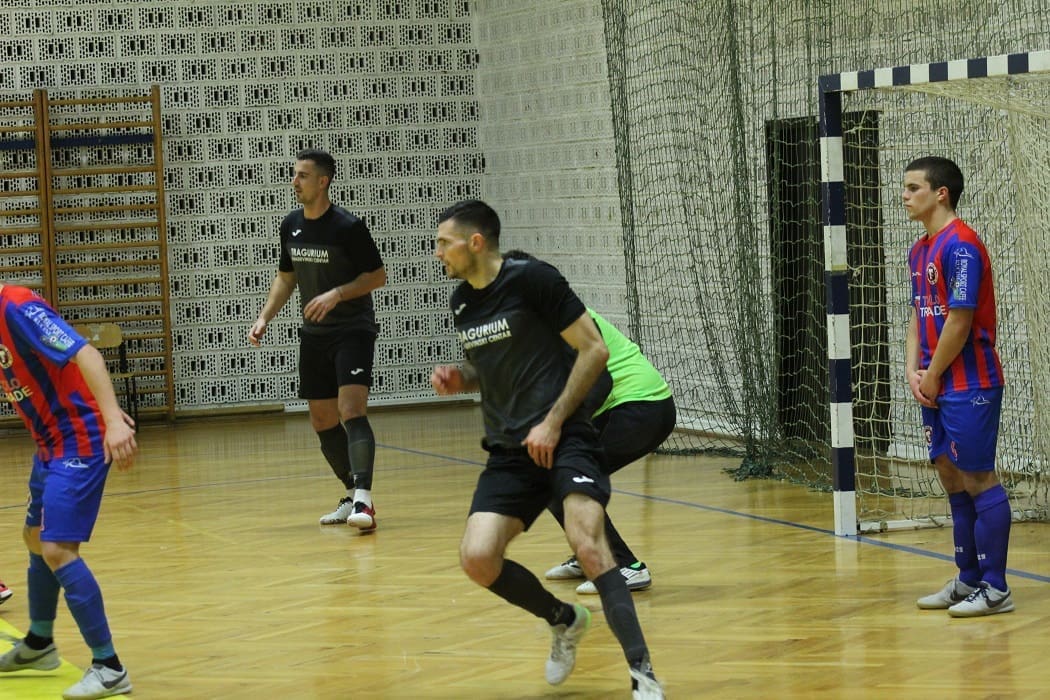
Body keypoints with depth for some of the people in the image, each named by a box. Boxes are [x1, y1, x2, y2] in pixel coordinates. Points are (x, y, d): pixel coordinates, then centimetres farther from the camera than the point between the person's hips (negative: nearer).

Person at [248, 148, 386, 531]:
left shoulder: (348, 226, -15)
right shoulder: (290, 226, 4)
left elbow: (378, 275, -11)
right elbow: (286, 277, 17)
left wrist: (337, 294, -23)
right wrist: (264, 317, 6)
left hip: (353, 330, -7)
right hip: (314, 334, 7)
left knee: (352, 409, -22)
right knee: (322, 421, 9)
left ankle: (363, 500, -30)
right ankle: (353, 495, 24)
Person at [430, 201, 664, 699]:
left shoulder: (532, 279, -10)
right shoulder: (461, 302, 11)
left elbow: (594, 350, -9)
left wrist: (553, 423, -14)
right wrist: (458, 378, 4)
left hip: (564, 439, -7)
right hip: (509, 452, 7)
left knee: (586, 543, -26)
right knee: (477, 558, -11)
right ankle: (564, 621, 16)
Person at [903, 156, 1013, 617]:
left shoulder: (961, 245, -15)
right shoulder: (920, 251, 15)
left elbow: (960, 320, -18)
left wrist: (932, 377, -11)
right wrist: (913, 371, 3)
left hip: (969, 385, -9)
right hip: (937, 389, 9)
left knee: (978, 481, -6)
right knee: (952, 480, 12)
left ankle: (995, 589, -3)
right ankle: (968, 580, 19)